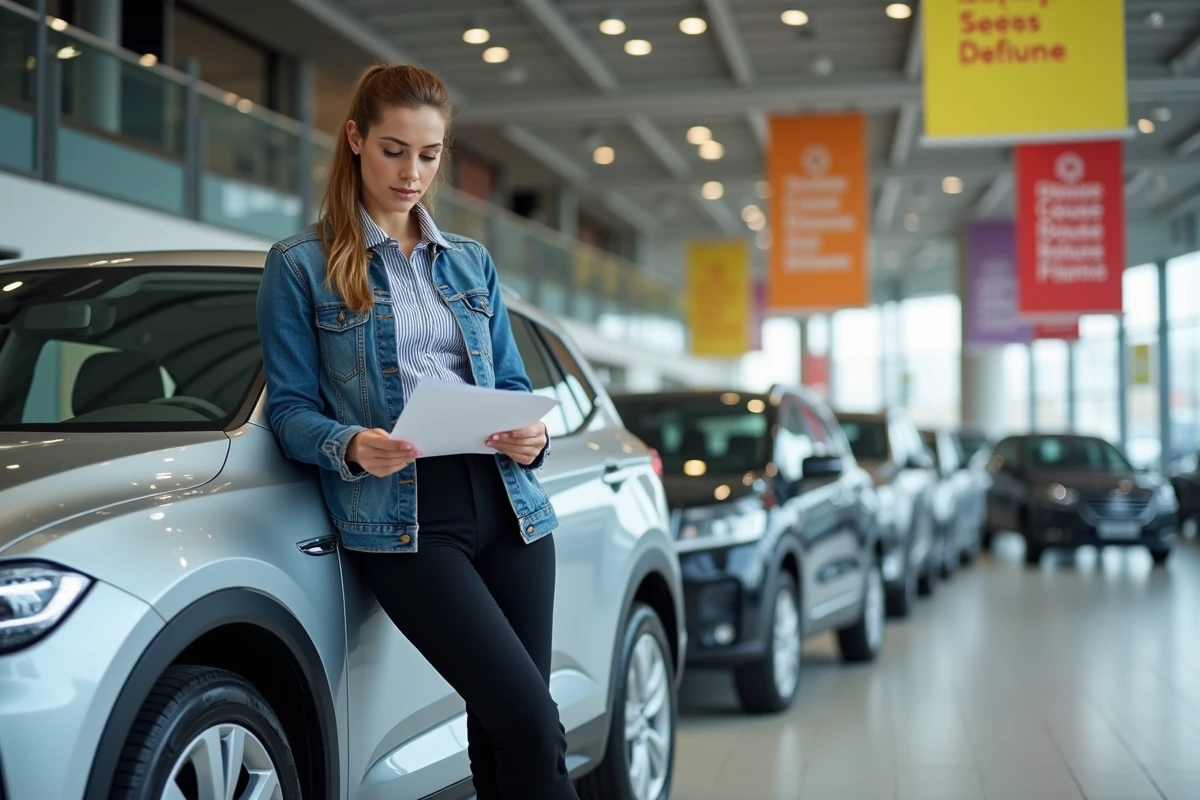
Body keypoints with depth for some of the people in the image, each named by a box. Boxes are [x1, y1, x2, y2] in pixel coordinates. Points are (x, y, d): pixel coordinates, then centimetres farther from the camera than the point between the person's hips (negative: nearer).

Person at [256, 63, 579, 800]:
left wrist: (532, 435, -3)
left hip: (507, 503, 5)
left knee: (501, 734, 5)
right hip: (402, 517, -5)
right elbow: (290, 408, 2)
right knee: (532, 723, -16)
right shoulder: (301, 265, 5)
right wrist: (349, 448, -19)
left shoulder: (471, 263, 19)